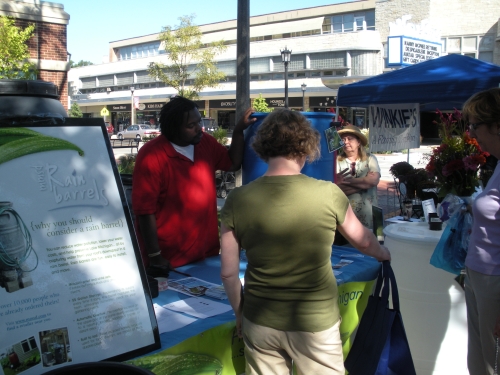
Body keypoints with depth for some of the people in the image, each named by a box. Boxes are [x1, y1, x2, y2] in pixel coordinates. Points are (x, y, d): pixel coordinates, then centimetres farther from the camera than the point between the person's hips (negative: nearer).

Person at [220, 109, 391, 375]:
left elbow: (228, 272, -4)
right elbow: (363, 241, 6)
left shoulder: (237, 200, -11)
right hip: (315, 323, -1)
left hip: (260, 323, 2)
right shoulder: (328, 193, -13)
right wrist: (383, 253, 28)